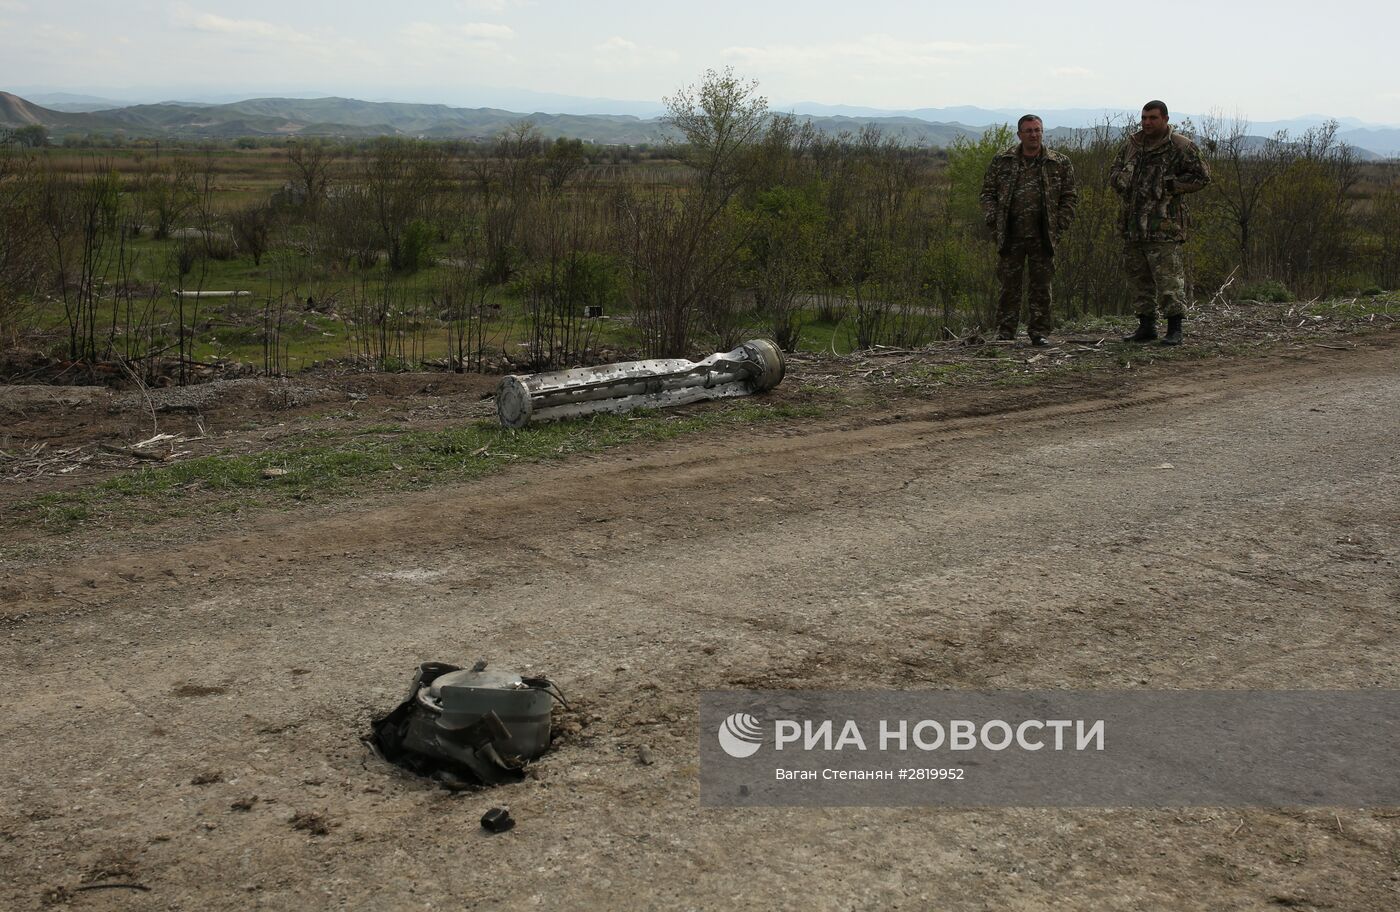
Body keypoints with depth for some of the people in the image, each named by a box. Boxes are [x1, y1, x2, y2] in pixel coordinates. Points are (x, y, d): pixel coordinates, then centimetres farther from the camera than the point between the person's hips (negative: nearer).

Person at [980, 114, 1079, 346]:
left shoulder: (1060, 164, 5)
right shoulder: (1002, 161, 6)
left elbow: (1069, 197, 9)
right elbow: (988, 192, 9)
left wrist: (1059, 226, 0)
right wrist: (994, 222, -2)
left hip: (1043, 237, 0)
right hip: (1011, 236, 0)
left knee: (1041, 286, 4)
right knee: (1009, 285, 3)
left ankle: (1039, 332, 11)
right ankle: (1005, 332, 8)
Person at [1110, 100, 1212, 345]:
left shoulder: (1180, 146, -4)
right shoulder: (1131, 144, 14)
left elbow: (1202, 176, -2)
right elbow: (1114, 172, 26)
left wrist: (1171, 185, -9)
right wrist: (1123, 180, 4)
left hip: (1164, 226, -7)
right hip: (1134, 223, 7)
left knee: (1168, 277, -10)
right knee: (1138, 276, 11)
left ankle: (1174, 329, -7)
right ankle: (1146, 327, 20)